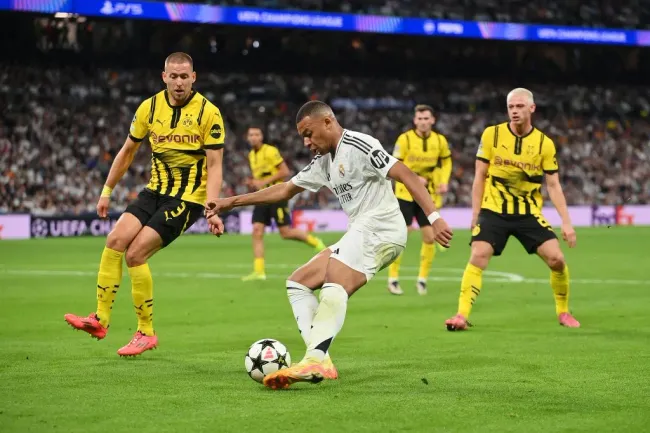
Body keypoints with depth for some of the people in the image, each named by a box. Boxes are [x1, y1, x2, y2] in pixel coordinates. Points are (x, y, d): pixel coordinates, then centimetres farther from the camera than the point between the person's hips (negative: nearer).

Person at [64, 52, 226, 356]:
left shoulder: (208, 113, -11)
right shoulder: (150, 107, 3)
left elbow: (214, 165, -12)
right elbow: (127, 151, 14)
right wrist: (107, 191, 14)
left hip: (188, 199, -5)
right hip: (155, 191, 5)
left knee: (135, 253, -16)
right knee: (115, 240, -14)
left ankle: (146, 332, -4)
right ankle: (100, 320, -9)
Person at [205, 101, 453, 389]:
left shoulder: (358, 146, -8)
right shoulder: (323, 162, 21)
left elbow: (406, 175, -15)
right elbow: (285, 190, 30)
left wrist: (433, 217, -25)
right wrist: (231, 202, 28)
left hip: (380, 227, -11)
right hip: (360, 234, 11)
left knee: (334, 285, -32)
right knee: (297, 283, 10)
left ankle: (316, 359, -49)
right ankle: (318, 359, -9)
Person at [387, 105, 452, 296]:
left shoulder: (440, 140, -1)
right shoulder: (405, 139, -10)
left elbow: (446, 162, 15)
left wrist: (444, 181, -1)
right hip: (406, 194, -3)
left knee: (430, 237, -2)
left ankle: (422, 279, 12)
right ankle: (393, 279, 7)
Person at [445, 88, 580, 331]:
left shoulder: (545, 144, -2)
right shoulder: (491, 135, -3)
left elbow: (553, 185, 1)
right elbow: (480, 176, 2)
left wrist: (566, 222, -5)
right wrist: (475, 213, -2)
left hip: (529, 212, 1)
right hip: (493, 210, -1)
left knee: (556, 259, -8)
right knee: (477, 258, -17)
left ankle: (563, 312, 13)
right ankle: (461, 316, -14)